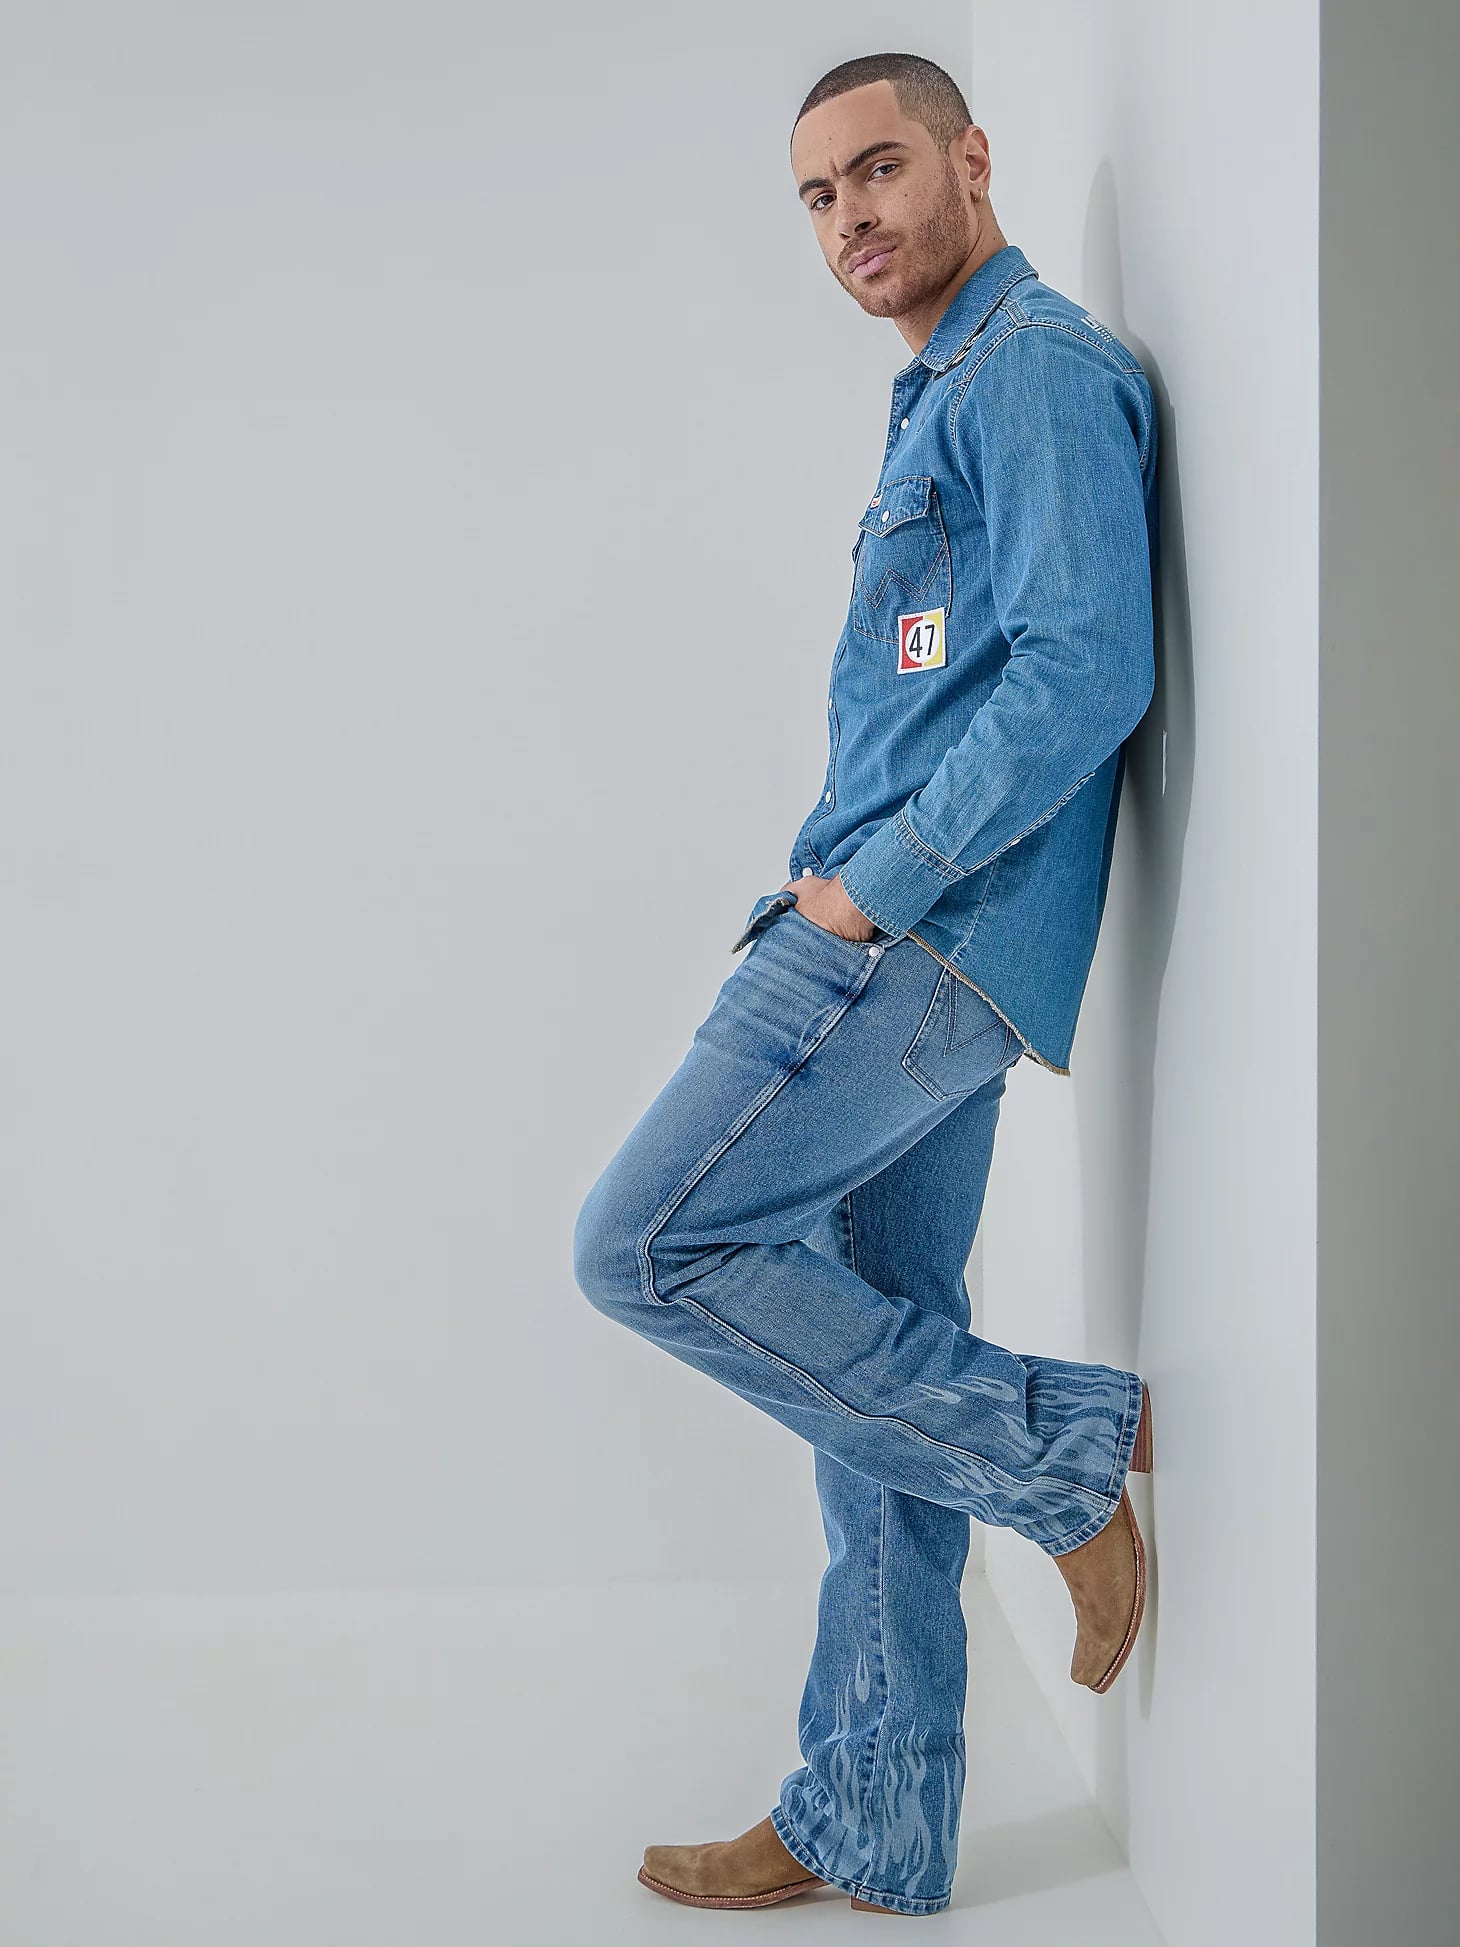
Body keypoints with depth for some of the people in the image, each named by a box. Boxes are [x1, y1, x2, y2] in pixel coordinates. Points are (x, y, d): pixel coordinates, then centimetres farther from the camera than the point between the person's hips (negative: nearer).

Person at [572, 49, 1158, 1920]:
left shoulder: (1041, 366, -6)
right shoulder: (945, 398, 25)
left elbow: (1088, 671, -19)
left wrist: (873, 885, -17)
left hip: (928, 934, -10)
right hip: (909, 944, 10)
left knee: (649, 1242, -12)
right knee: (878, 1382, 9)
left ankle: (1069, 1447, -2)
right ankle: (869, 1835, 19)